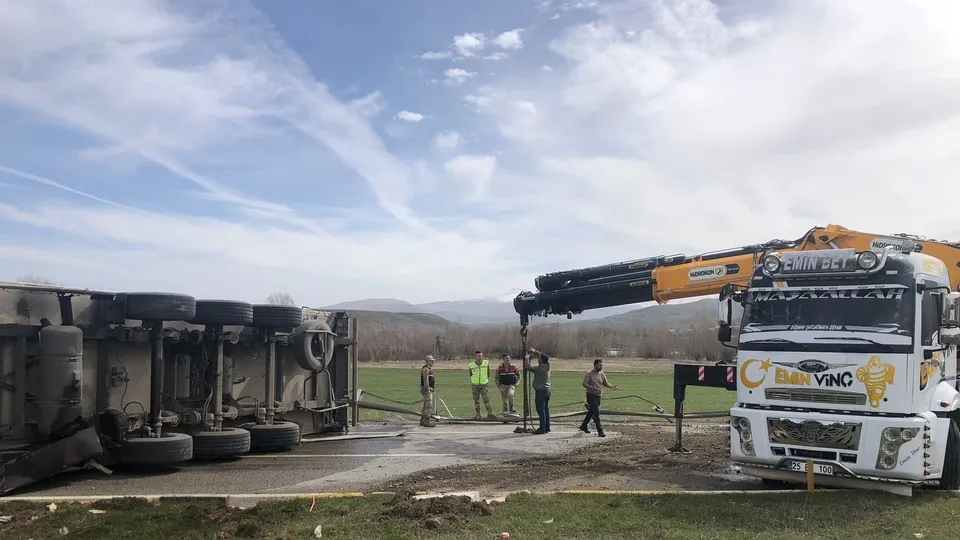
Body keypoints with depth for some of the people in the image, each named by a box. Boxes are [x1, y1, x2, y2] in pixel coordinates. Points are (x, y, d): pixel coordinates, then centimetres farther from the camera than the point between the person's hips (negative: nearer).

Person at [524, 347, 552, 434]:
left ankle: (542, 429, -6)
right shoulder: (547, 366, 4)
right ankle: (547, 427, 19)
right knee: (546, 410, 13)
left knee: (541, 411, -6)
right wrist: (535, 351, 23)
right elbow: (543, 356, 21)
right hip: (547, 390, 9)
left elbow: (528, 367, -22)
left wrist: (527, 357, -8)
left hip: (540, 391, -9)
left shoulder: (539, 368, -19)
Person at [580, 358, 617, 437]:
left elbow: (605, 383, 14)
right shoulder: (589, 373, -12)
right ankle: (600, 431, -10)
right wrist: (591, 387, -34)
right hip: (591, 395, -7)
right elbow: (584, 383, -17)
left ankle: (583, 426, 34)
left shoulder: (602, 374, 7)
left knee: (591, 412, 17)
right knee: (596, 413, -11)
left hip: (598, 395, 7)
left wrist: (612, 387, -6)